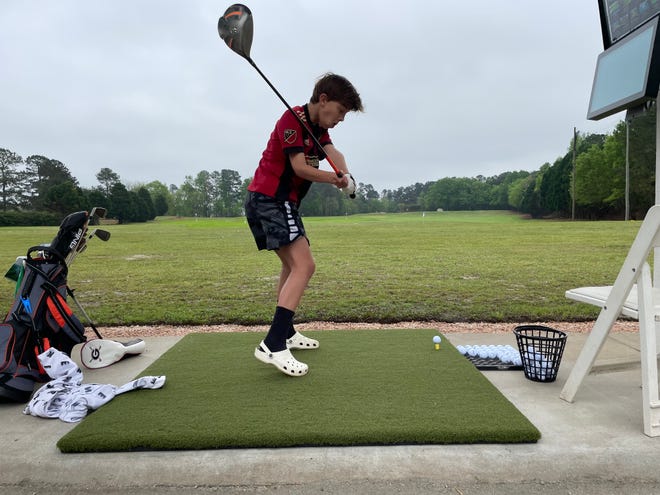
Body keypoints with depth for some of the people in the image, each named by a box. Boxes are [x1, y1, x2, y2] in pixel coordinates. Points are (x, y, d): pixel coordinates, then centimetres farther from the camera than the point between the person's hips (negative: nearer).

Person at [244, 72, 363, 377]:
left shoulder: (318, 128, 15)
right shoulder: (292, 119, -12)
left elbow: (334, 154, -3)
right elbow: (300, 167, -22)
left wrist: (345, 174, -25)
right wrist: (336, 179, -12)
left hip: (281, 203, 11)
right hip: (269, 199, -11)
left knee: (292, 264, 20)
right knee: (304, 265, -21)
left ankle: (285, 332, 32)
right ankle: (273, 345, -26)